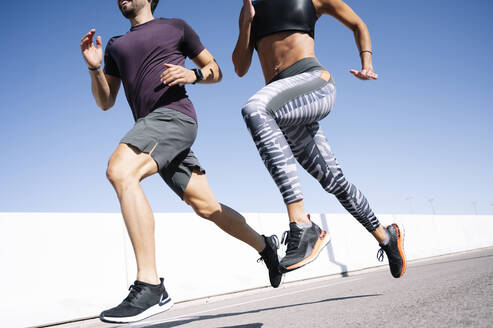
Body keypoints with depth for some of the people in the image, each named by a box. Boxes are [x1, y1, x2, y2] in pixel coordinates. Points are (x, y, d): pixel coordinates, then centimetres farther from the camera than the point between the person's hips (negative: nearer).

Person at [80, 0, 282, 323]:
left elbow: (216, 71, 17)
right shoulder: (116, 45, 28)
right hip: (149, 129, 7)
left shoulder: (176, 27, 15)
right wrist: (94, 67, 4)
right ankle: (266, 245, 27)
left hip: (175, 116, -7)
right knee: (206, 206, 6)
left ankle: (150, 287, -36)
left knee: (120, 171, -30)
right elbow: (105, 102, 21)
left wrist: (193, 74, -5)